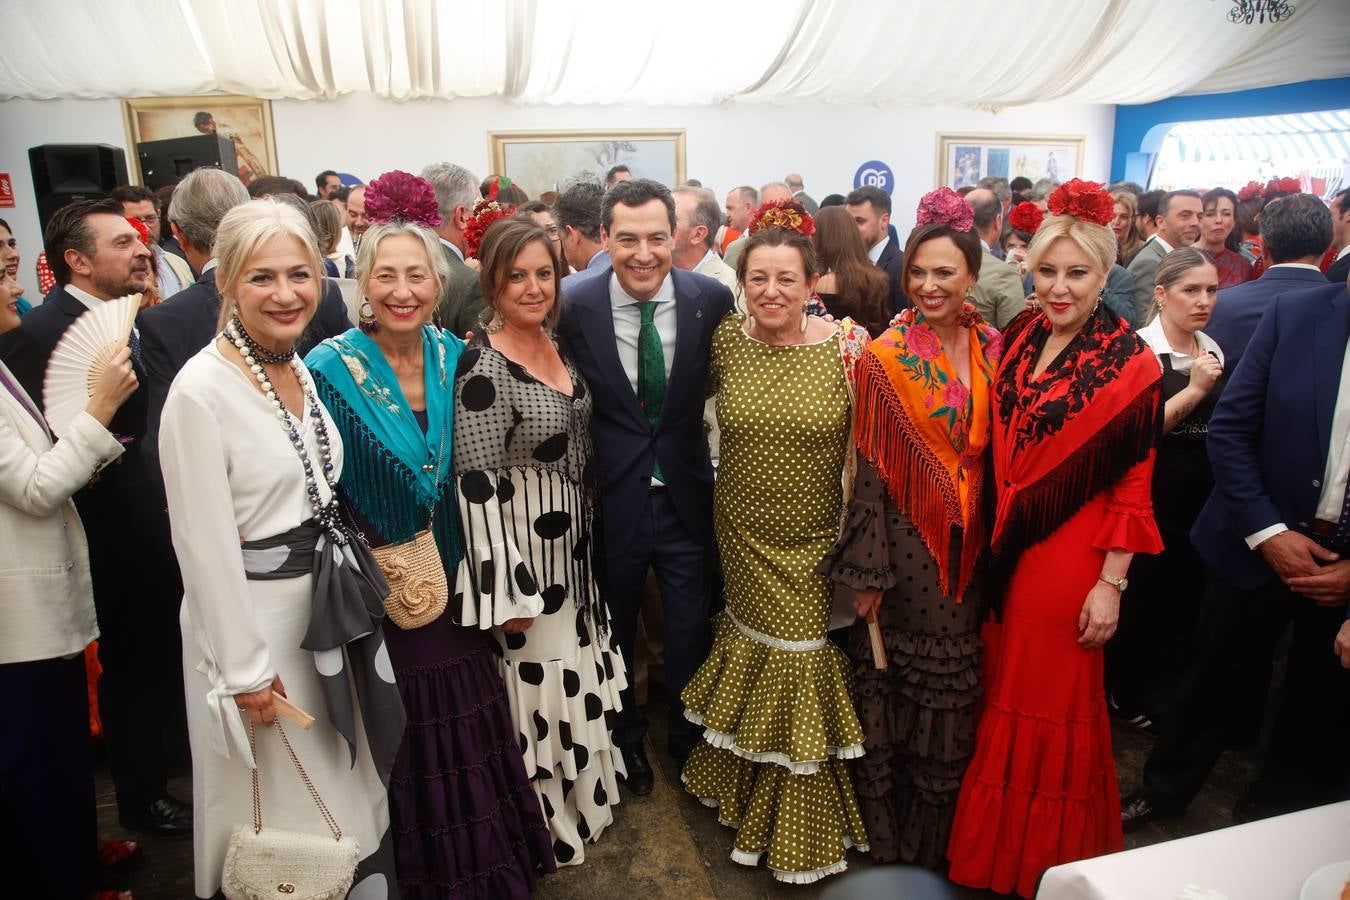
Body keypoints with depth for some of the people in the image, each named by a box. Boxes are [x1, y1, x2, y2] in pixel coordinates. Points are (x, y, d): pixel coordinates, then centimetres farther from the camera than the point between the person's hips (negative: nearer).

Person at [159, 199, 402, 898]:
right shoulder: (201, 389, -20)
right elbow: (204, 544, -19)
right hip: (253, 611, -7)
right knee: (279, 793, 13)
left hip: (325, 603, 7)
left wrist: (347, 571, 12)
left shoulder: (299, 368, 3)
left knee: (339, 781, 22)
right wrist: (247, 670, -15)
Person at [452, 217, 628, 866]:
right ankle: (543, 821, 32)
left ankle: (580, 793, 46)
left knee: (575, 666, 22)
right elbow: (478, 485, -22)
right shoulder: (483, 365, -21)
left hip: (573, 543, 8)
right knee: (536, 674, 8)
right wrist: (506, 589, -20)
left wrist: (588, 537, 16)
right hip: (523, 546, -8)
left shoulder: (556, 343, 4)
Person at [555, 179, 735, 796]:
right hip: (611, 497, 0)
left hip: (686, 494, 1)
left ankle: (688, 738, 42)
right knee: (616, 629, 19)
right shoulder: (576, 308, -12)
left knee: (690, 629, 14)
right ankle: (625, 737, 46)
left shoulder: (711, 299, -9)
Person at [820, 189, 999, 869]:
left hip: (970, 548, 5)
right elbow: (869, 468, -12)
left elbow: (995, 451, 8)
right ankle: (891, 835, 32)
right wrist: (866, 570, -13)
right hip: (906, 541, -4)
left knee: (955, 689, 16)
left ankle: (941, 830, 39)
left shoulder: (992, 350, 2)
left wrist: (991, 546, 4)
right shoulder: (885, 358, -11)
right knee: (896, 685, 9)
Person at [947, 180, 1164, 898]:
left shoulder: (1128, 362, -13)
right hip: (1005, 544, 5)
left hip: (1069, 555, -5)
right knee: (1002, 686, 17)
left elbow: (1133, 484, -12)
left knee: (1053, 702, 10)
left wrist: (1111, 584, -12)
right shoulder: (1020, 336, 2)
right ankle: (991, 840, 39)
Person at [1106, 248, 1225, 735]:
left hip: (1203, 500, 6)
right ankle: (1120, 696, 28)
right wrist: (1193, 390, -19)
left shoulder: (1215, 352, 9)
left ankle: (1159, 697, 35)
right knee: (1141, 601, 5)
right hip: (1152, 499, -6)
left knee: (1186, 601, 14)